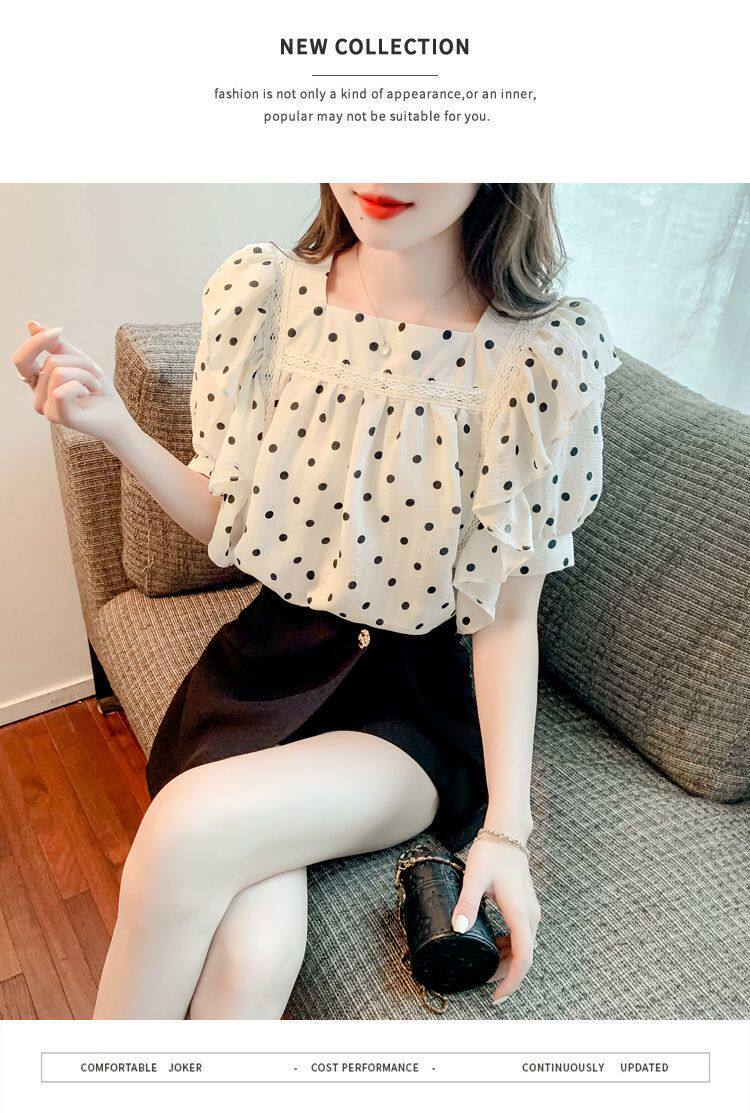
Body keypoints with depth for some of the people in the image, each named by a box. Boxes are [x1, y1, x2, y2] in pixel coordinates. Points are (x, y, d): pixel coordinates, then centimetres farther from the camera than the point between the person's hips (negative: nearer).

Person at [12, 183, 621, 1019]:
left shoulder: (546, 353, -13)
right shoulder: (261, 292, -5)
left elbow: (509, 617, -8)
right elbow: (229, 521, 6)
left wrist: (507, 827, -11)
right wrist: (115, 427, -9)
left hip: (415, 698, -2)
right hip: (272, 657, 2)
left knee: (192, 825, -27)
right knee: (251, 959, -23)